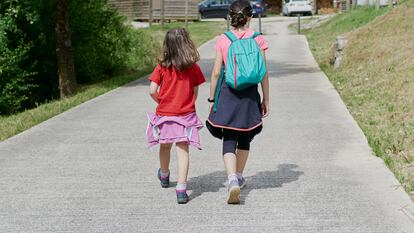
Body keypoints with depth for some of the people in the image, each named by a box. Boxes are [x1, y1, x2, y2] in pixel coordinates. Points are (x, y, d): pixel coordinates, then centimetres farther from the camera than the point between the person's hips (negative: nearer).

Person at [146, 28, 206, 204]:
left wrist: (161, 102, 9)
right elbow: (195, 92, 1)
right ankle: (181, 189, -13)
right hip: (186, 115, -1)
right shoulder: (193, 68, -6)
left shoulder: (162, 67, -7)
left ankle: (164, 176, 46)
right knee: (182, 150, -3)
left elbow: (152, 91, -10)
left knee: (165, 147, 21)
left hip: (164, 115, 1)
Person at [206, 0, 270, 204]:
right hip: (249, 95, 1)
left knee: (229, 141, 0)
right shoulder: (258, 39, -2)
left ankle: (232, 181, -21)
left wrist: (212, 99, 7)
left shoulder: (223, 40, -3)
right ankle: (239, 177, 34)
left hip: (227, 93, -1)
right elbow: (263, 73, -1)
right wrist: (266, 99, 8)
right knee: (244, 138, 20)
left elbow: (216, 73, -2)